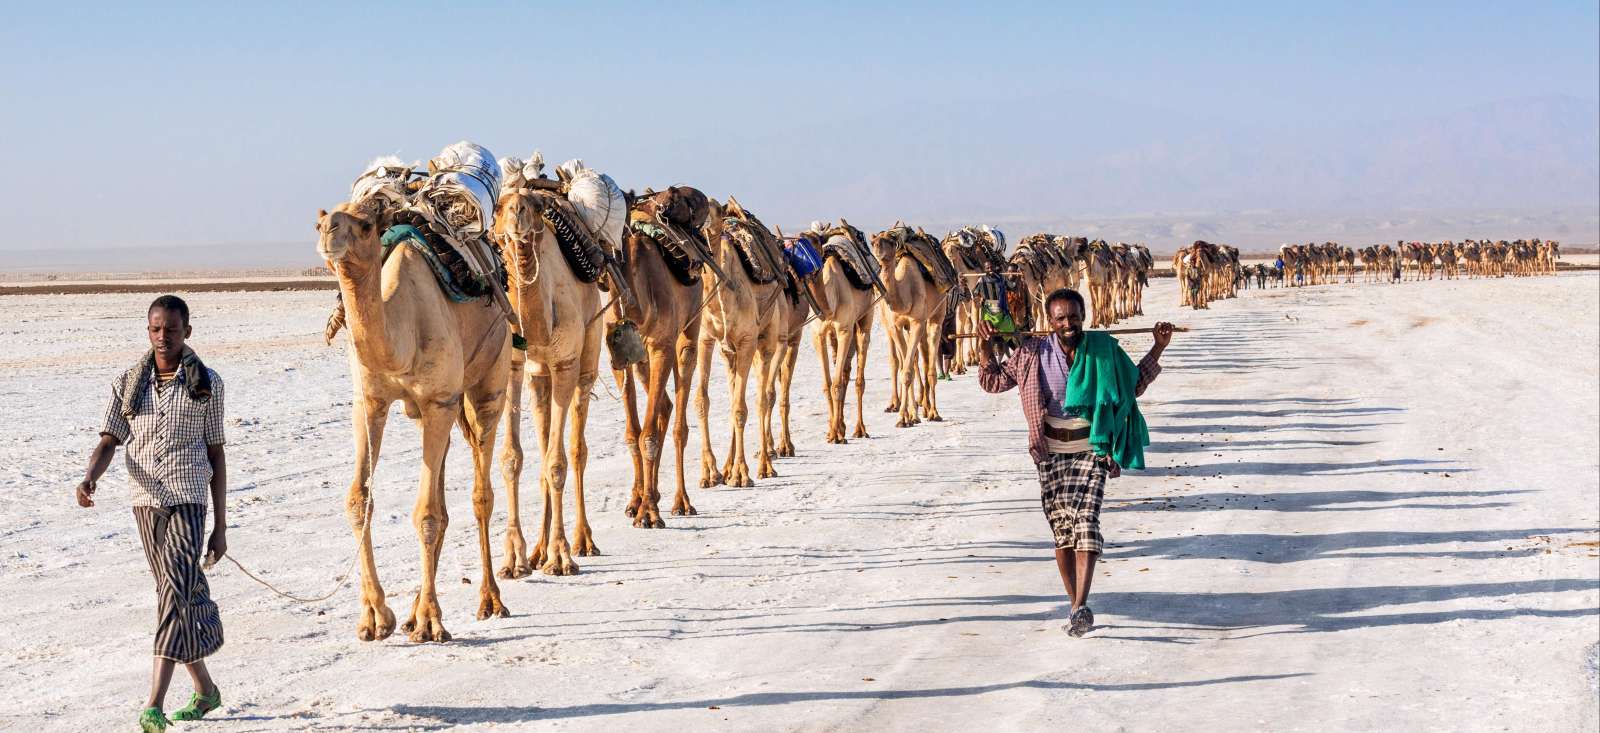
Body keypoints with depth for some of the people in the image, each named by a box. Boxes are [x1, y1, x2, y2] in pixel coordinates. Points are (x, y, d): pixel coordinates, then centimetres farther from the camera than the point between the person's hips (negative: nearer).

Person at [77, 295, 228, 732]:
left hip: (187, 499, -4)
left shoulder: (206, 384, 2)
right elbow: (109, 441, 3)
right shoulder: (129, 383, 8)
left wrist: (221, 526, 4)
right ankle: (205, 689, 29)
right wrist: (90, 478, -20)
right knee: (179, 595, 12)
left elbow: (216, 454, 5)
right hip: (146, 500, 4)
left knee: (176, 591, -17)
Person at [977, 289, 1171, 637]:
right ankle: (1076, 607, 13)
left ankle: (1081, 606, -25)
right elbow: (993, 381, 10)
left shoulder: (1104, 349, 1)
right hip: (1051, 453, 2)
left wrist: (1158, 349, 8)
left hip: (1091, 450, -2)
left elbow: (1136, 384, 16)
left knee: (1085, 523, -17)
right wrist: (986, 347, -5)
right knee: (1061, 529, 4)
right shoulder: (1032, 354, 1)